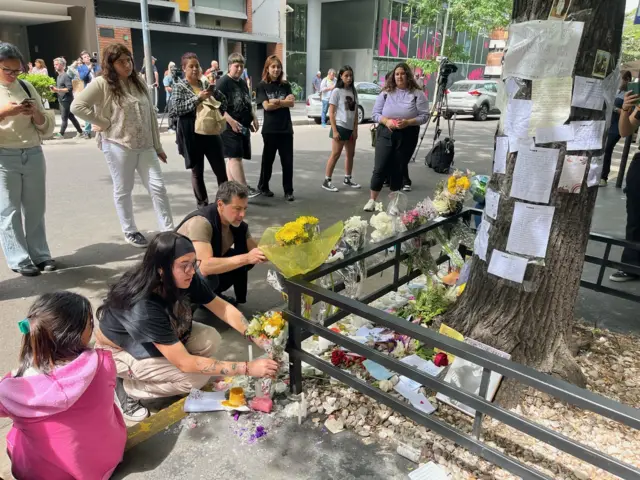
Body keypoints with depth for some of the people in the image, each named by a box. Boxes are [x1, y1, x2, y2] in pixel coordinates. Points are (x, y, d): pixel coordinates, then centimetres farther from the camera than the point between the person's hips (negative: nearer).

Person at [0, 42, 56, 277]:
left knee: (35, 209, 9)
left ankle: (40, 254, 19)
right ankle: (19, 260, 8)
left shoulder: (27, 87, 9)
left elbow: (47, 128, 10)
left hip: (34, 155, 3)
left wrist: (36, 113, -9)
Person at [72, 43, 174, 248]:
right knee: (123, 190, 7)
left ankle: (169, 231, 5)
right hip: (118, 145, -4)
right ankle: (130, 231, 22)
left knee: (157, 187, 0)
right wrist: (104, 123, -11)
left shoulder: (139, 82, 12)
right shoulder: (102, 84, -6)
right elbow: (77, 106, -12)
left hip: (145, 146, 5)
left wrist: (158, 146, 10)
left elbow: (151, 115, 12)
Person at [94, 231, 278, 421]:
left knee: (210, 340, -15)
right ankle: (126, 387, -1)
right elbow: (185, 363, -37)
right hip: (117, 351, -7)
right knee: (196, 377, -20)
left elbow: (223, 308, -12)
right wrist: (247, 368, -38)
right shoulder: (143, 308, -39)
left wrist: (257, 338, -26)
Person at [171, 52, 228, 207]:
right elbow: (176, 109, -15)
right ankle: (202, 203, 18)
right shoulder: (179, 87, -2)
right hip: (191, 135, -3)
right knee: (197, 171, 6)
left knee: (220, 168, 4)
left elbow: (223, 100, 18)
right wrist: (198, 98, -19)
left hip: (210, 132, 4)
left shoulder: (206, 84, 9)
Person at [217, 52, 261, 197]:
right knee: (235, 157, -12)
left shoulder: (243, 83, 18)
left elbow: (248, 103, 28)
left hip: (243, 126, 8)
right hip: (230, 126, -8)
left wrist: (253, 118, 13)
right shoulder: (223, 82, -7)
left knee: (233, 158, 10)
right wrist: (231, 121, -25)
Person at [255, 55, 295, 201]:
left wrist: (277, 101, -15)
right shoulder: (262, 86, 1)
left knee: (288, 161, 0)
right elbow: (266, 106, -11)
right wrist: (284, 102, -9)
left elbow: (292, 103, -4)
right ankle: (263, 186, 26)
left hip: (286, 128, 2)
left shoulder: (286, 85, 9)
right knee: (268, 159, 9)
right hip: (270, 129, -2)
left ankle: (288, 191, 8)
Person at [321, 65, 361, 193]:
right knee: (335, 154, -7)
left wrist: (355, 129, 3)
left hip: (351, 128, 7)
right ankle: (327, 181, -2)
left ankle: (347, 179, 24)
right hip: (340, 127, -6)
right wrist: (334, 130, -16)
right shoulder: (337, 91, -6)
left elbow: (356, 112, 11)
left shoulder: (353, 92, 11)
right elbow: (331, 113, -10)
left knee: (351, 154, 12)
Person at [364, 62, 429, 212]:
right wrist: (386, 121, -16)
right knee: (380, 168, -3)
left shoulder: (417, 94, 1)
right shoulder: (386, 92, 5)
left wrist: (407, 122, -20)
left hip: (407, 136, 0)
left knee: (398, 170, 9)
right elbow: (375, 113, 4)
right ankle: (372, 200, 8)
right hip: (385, 134, 1)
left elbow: (424, 116, -4)